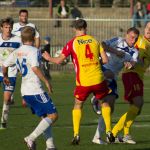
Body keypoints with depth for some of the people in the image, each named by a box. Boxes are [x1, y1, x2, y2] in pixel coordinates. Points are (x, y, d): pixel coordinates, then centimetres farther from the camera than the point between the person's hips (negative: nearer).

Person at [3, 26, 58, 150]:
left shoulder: (17, 52, 11)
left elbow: (4, 65, 18)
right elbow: (35, 68, -25)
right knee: (53, 115, -7)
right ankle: (31, 138, -16)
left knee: (45, 117, 16)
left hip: (25, 91, 9)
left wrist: (5, 77, 37)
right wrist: (46, 81, -20)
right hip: (35, 90, -9)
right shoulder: (33, 50, -11)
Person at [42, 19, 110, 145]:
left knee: (78, 106, 17)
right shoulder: (95, 41, 6)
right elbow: (105, 60, 2)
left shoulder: (72, 43, -2)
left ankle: (76, 134, 6)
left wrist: (48, 58, 18)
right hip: (98, 79, 1)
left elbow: (59, 60, -2)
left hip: (83, 82, -1)